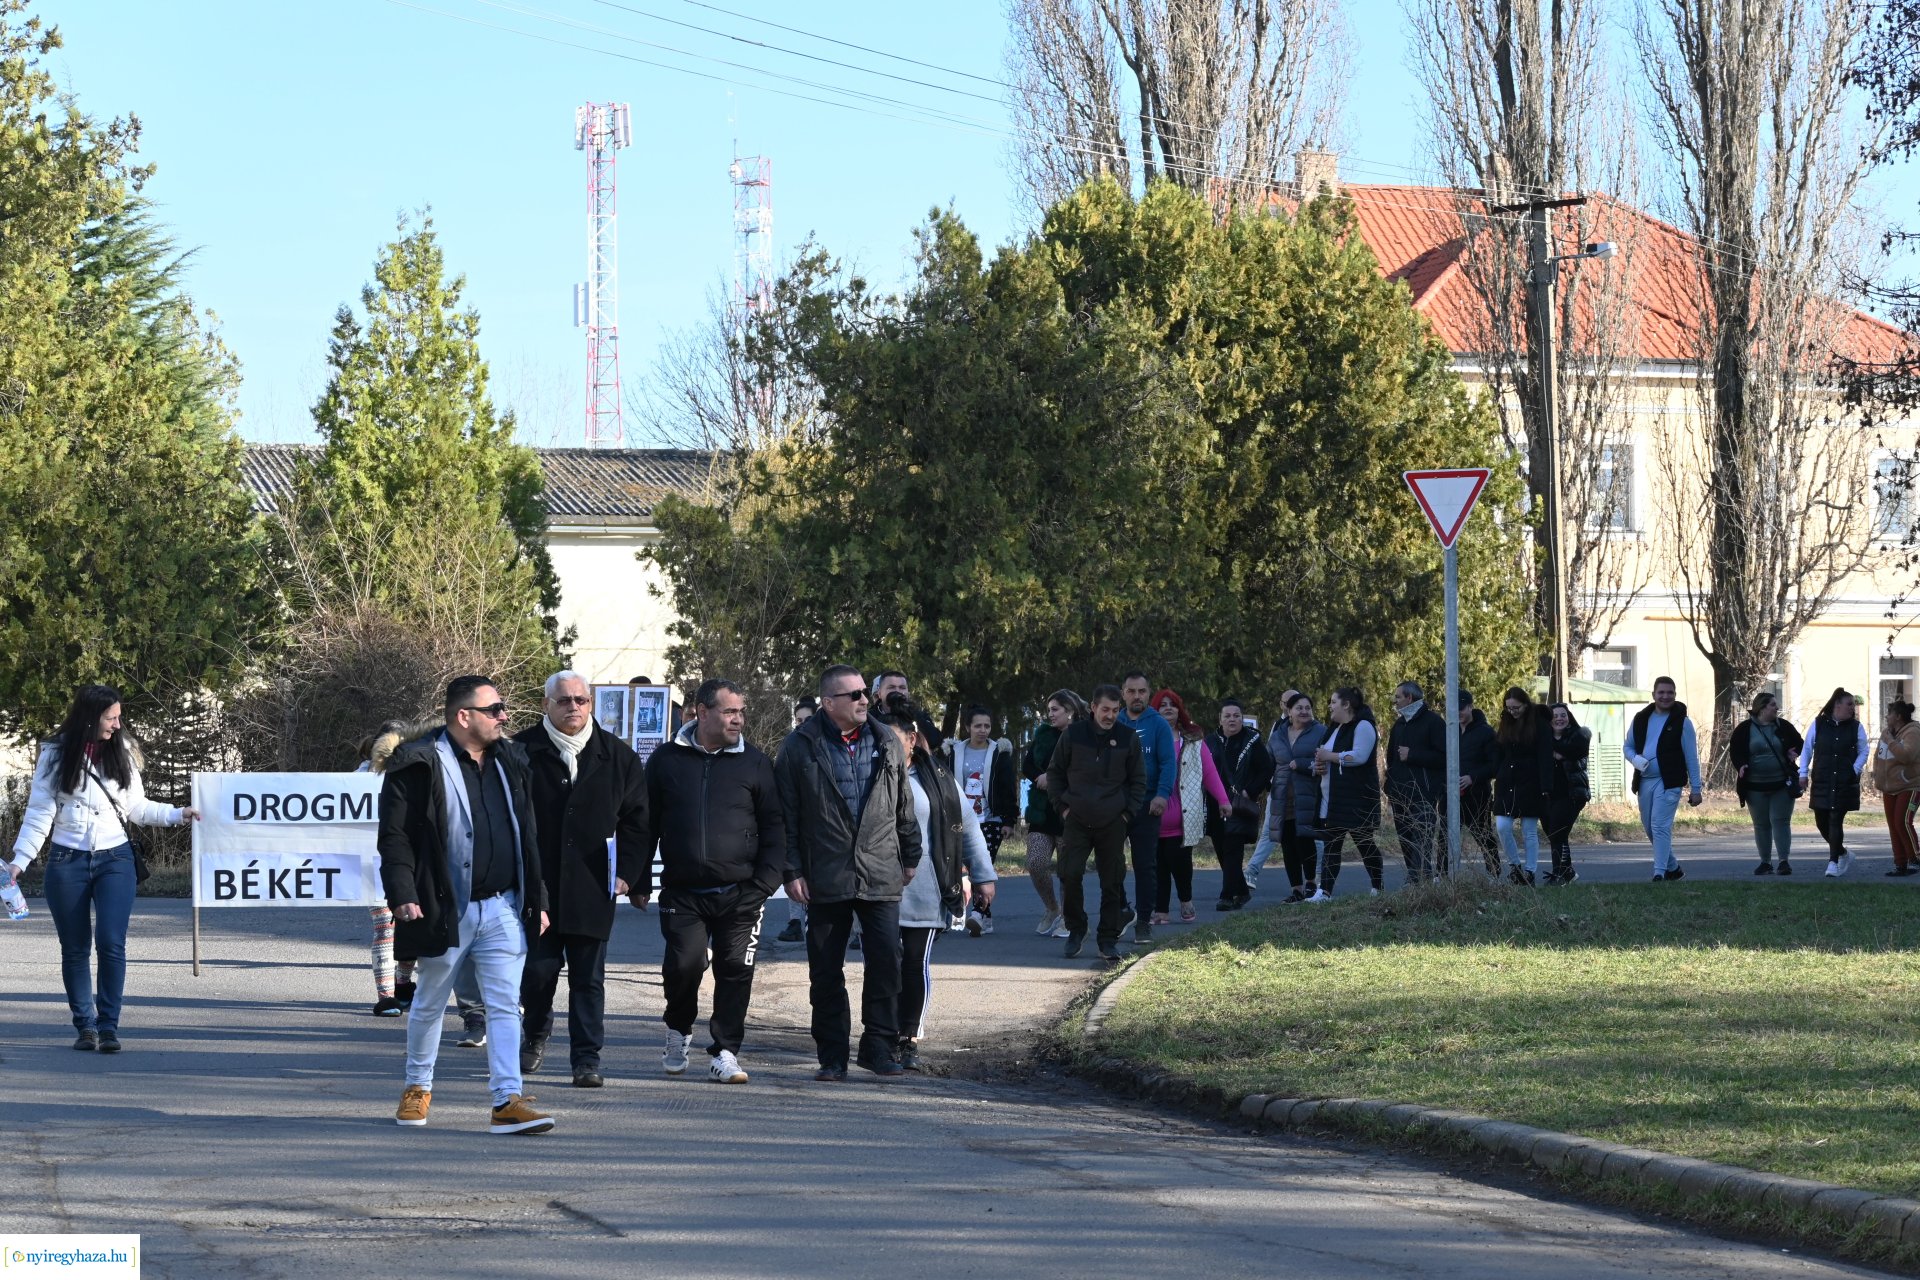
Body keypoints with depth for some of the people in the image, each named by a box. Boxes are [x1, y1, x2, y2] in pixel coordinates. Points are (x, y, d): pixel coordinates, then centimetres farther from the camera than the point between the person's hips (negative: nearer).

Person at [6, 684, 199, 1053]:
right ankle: (84, 1025, 16)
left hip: (115, 858, 0)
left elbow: (136, 807, 11)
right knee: (75, 948, 6)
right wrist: (20, 859, -9)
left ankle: (109, 1026, -6)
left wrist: (178, 814, 1)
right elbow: (40, 813, -1)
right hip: (67, 862, 0)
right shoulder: (56, 754, -1)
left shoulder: (122, 752, 5)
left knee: (111, 943, -11)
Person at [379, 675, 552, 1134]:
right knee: (429, 1005, 11)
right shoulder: (420, 766, -8)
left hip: (502, 909, 4)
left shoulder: (511, 763, 11)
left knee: (506, 1006, -4)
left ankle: (508, 1102, -8)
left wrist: (536, 899, 15)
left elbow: (529, 836, 17)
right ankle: (418, 1087, 29)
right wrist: (403, 896, -18)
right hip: (445, 909, -4)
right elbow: (395, 836, -10)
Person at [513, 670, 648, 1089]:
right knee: (538, 969, 1)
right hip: (536, 886, -1)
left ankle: (587, 1059, 6)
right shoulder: (522, 752, 1)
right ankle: (535, 1036, 27)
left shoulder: (618, 757, 7)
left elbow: (637, 821, 11)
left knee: (588, 979, 2)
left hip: (591, 889, 1)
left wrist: (626, 872, 0)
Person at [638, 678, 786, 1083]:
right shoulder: (667, 760, 8)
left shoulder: (754, 762, 6)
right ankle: (679, 1031, 15)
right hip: (683, 893, 0)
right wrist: (639, 882, 7)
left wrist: (765, 882, -3)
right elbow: (645, 824, 12)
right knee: (684, 962, -12)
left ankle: (724, 1053, 7)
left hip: (740, 894, 0)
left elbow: (774, 826, 7)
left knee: (735, 971, -3)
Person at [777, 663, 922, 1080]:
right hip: (825, 880, -2)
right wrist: (792, 870, -4)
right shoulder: (801, 747, -1)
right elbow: (786, 815, 0)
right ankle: (832, 1056, 12)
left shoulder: (886, 743, 9)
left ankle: (879, 1048, 5)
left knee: (886, 963, -5)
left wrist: (910, 857, 16)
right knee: (825, 972, 4)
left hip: (880, 876, 2)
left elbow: (904, 806, 16)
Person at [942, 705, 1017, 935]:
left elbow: (1009, 789, 2)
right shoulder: (955, 752, 8)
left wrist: (1009, 819, -4)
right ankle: (986, 918, 10)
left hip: (991, 820, -3)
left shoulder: (1000, 753, 3)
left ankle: (977, 914, -27)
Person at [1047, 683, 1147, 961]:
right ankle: (1075, 930, 7)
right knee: (1070, 875, -12)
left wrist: (1128, 813, 0)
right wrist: (1063, 806, 1)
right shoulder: (1073, 734, 0)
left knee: (1112, 883, 3)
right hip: (1077, 821, 0)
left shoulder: (1128, 738, 1)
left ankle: (1109, 939, 12)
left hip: (1113, 823, 1)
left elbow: (1139, 780, 9)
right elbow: (1054, 772, 10)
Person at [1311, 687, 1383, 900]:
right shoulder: (1335, 729, 20)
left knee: (1364, 843, -1)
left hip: (1357, 799, -9)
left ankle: (1378, 889, 9)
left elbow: (1359, 756, -23)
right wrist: (1319, 765, 7)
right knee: (1330, 844, 3)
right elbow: (1324, 755, 30)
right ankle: (1325, 891, -1)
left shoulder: (1362, 726, -9)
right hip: (1332, 798, 9)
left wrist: (1330, 756, -16)